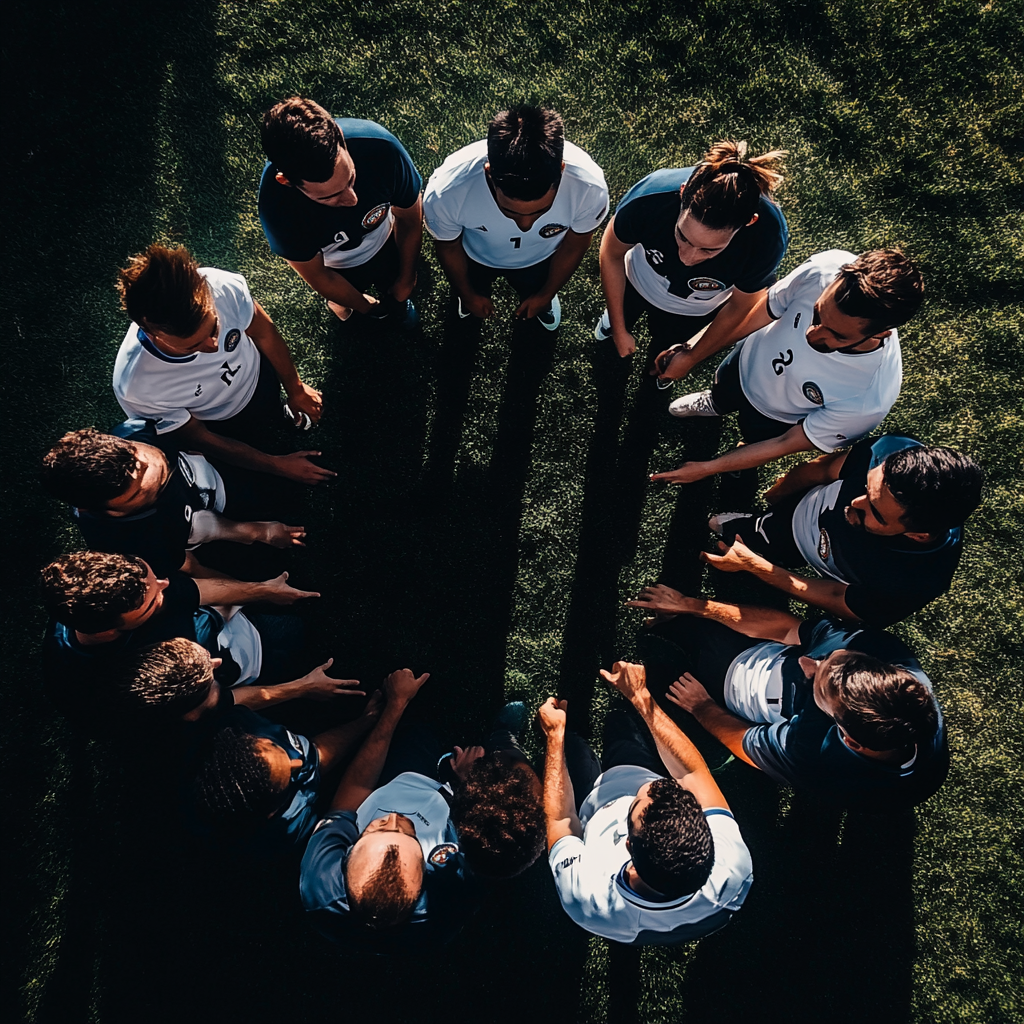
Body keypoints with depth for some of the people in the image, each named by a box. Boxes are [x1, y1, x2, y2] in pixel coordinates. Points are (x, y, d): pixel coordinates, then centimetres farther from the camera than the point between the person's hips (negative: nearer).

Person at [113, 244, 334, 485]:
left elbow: (264, 333, -15)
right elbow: (200, 440, -23)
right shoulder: (136, 389, -43)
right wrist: (277, 465, -17)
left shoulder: (224, 287, -39)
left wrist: (295, 389, -1)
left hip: (259, 374, 2)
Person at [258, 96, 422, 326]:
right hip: (337, 268, -1)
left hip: (386, 245, 1)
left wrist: (406, 280, -5)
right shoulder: (277, 206, -43)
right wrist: (368, 307, -8)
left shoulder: (381, 148, -42)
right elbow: (316, 276, -22)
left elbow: (410, 219, -19)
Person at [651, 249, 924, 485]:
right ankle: (716, 404, 72)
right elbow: (761, 311, -18)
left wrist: (707, 468, -24)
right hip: (748, 361, 3)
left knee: (756, 437, 31)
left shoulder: (870, 400, -46)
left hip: (777, 417, -2)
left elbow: (786, 444, -29)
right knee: (721, 393, 35)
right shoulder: (824, 269, -40)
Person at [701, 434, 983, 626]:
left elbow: (836, 600, -26)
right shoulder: (890, 452, -40)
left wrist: (752, 564, -23)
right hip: (799, 510, 2)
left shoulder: (915, 583, -47)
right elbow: (822, 470, -17)